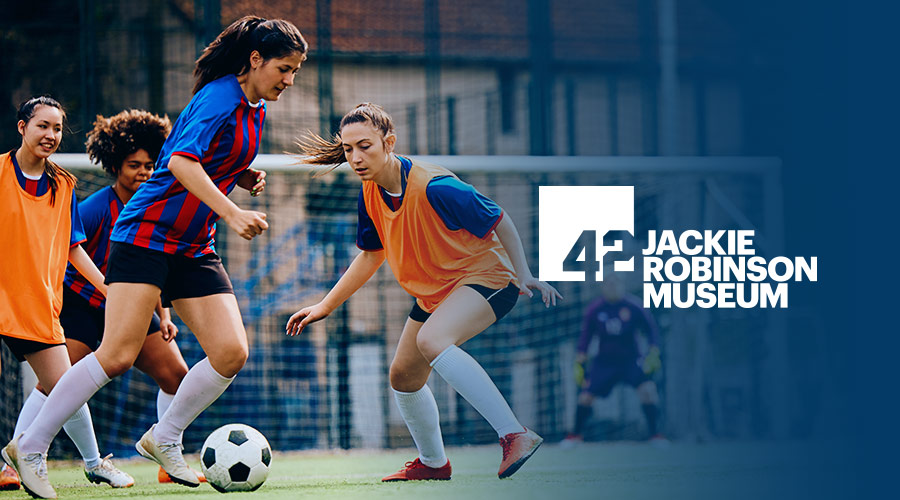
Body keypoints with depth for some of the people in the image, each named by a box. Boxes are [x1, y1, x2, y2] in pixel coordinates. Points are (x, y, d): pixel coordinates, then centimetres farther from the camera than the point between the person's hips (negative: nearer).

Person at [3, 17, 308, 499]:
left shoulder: (255, 110, 13)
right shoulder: (219, 98, -15)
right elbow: (181, 161, -29)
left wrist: (243, 176, 9)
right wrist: (232, 214, -36)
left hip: (194, 249, 9)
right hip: (147, 234, -9)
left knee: (231, 353, -6)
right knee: (117, 355, -15)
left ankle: (164, 438, 13)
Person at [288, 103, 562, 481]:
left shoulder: (434, 187, -29)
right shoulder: (370, 194, -6)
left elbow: (500, 222, -18)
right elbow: (371, 255, 11)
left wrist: (523, 276, -24)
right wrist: (325, 306, 9)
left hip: (484, 276, -9)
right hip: (434, 292, 9)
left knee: (431, 340, -35)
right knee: (403, 376, 16)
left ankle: (515, 435, -39)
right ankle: (432, 463, 44)